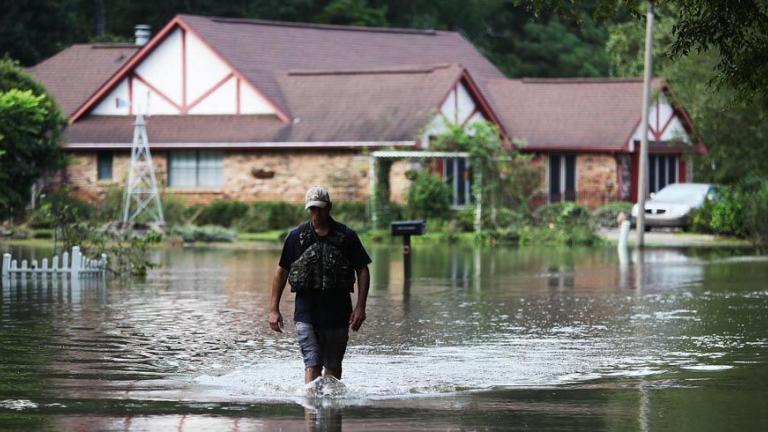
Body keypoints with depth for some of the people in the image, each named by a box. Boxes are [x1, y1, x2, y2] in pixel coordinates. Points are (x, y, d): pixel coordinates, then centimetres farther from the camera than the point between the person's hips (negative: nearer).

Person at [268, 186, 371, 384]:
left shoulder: (346, 236, 2)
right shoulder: (297, 236, 4)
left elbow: (362, 271, 3)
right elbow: (281, 271, 9)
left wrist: (360, 307, -7)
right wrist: (274, 309, 4)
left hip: (337, 311, 1)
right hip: (306, 310, -1)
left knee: (333, 366, 10)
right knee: (312, 364, -13)